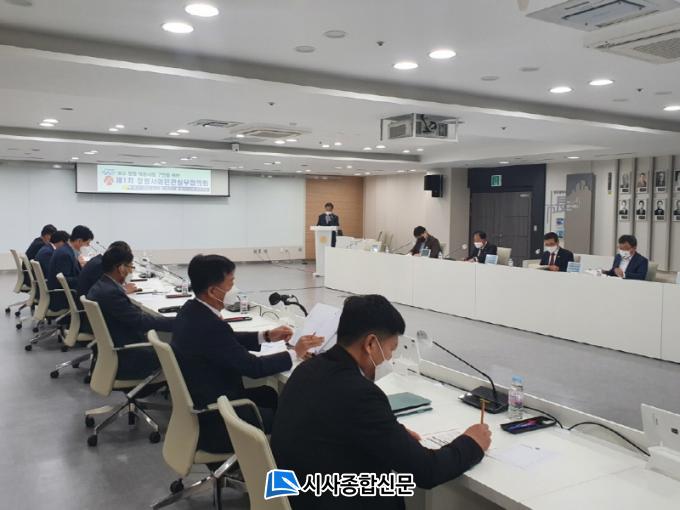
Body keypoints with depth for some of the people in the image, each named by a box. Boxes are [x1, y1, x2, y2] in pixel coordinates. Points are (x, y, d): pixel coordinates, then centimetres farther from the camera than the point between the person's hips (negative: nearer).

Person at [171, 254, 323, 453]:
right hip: (212, 421, -9)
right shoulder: (209, 326, -30)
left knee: (269, 394, 22)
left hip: (197, 402, 9)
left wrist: (266, 336, 9)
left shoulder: (191, 310, -2)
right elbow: (253, 367, -21)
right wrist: (295, 353, -9)